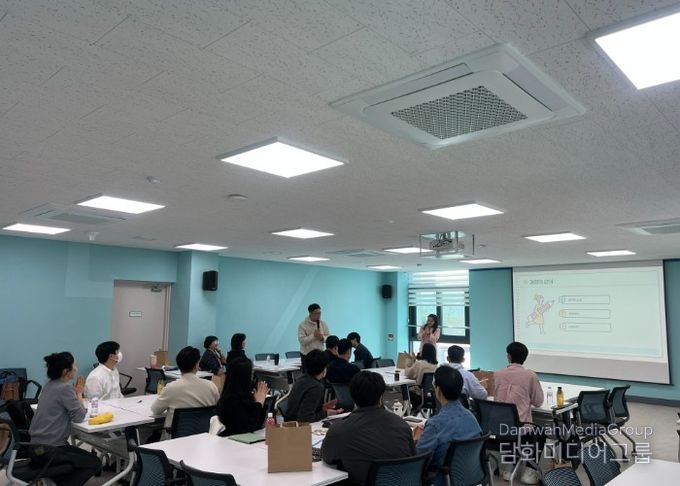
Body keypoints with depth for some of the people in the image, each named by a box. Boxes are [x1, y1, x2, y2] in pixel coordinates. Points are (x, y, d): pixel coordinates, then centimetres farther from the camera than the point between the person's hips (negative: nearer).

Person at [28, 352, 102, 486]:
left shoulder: (49, 385, 8)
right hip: (48, 451, -9)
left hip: (37, 446, 9)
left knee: (83, 457, 24)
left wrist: (76, 393, 5)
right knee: (94, 463, 2)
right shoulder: (65, 388, -20)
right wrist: (79, 393, -3)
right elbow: (79, 416, -14)